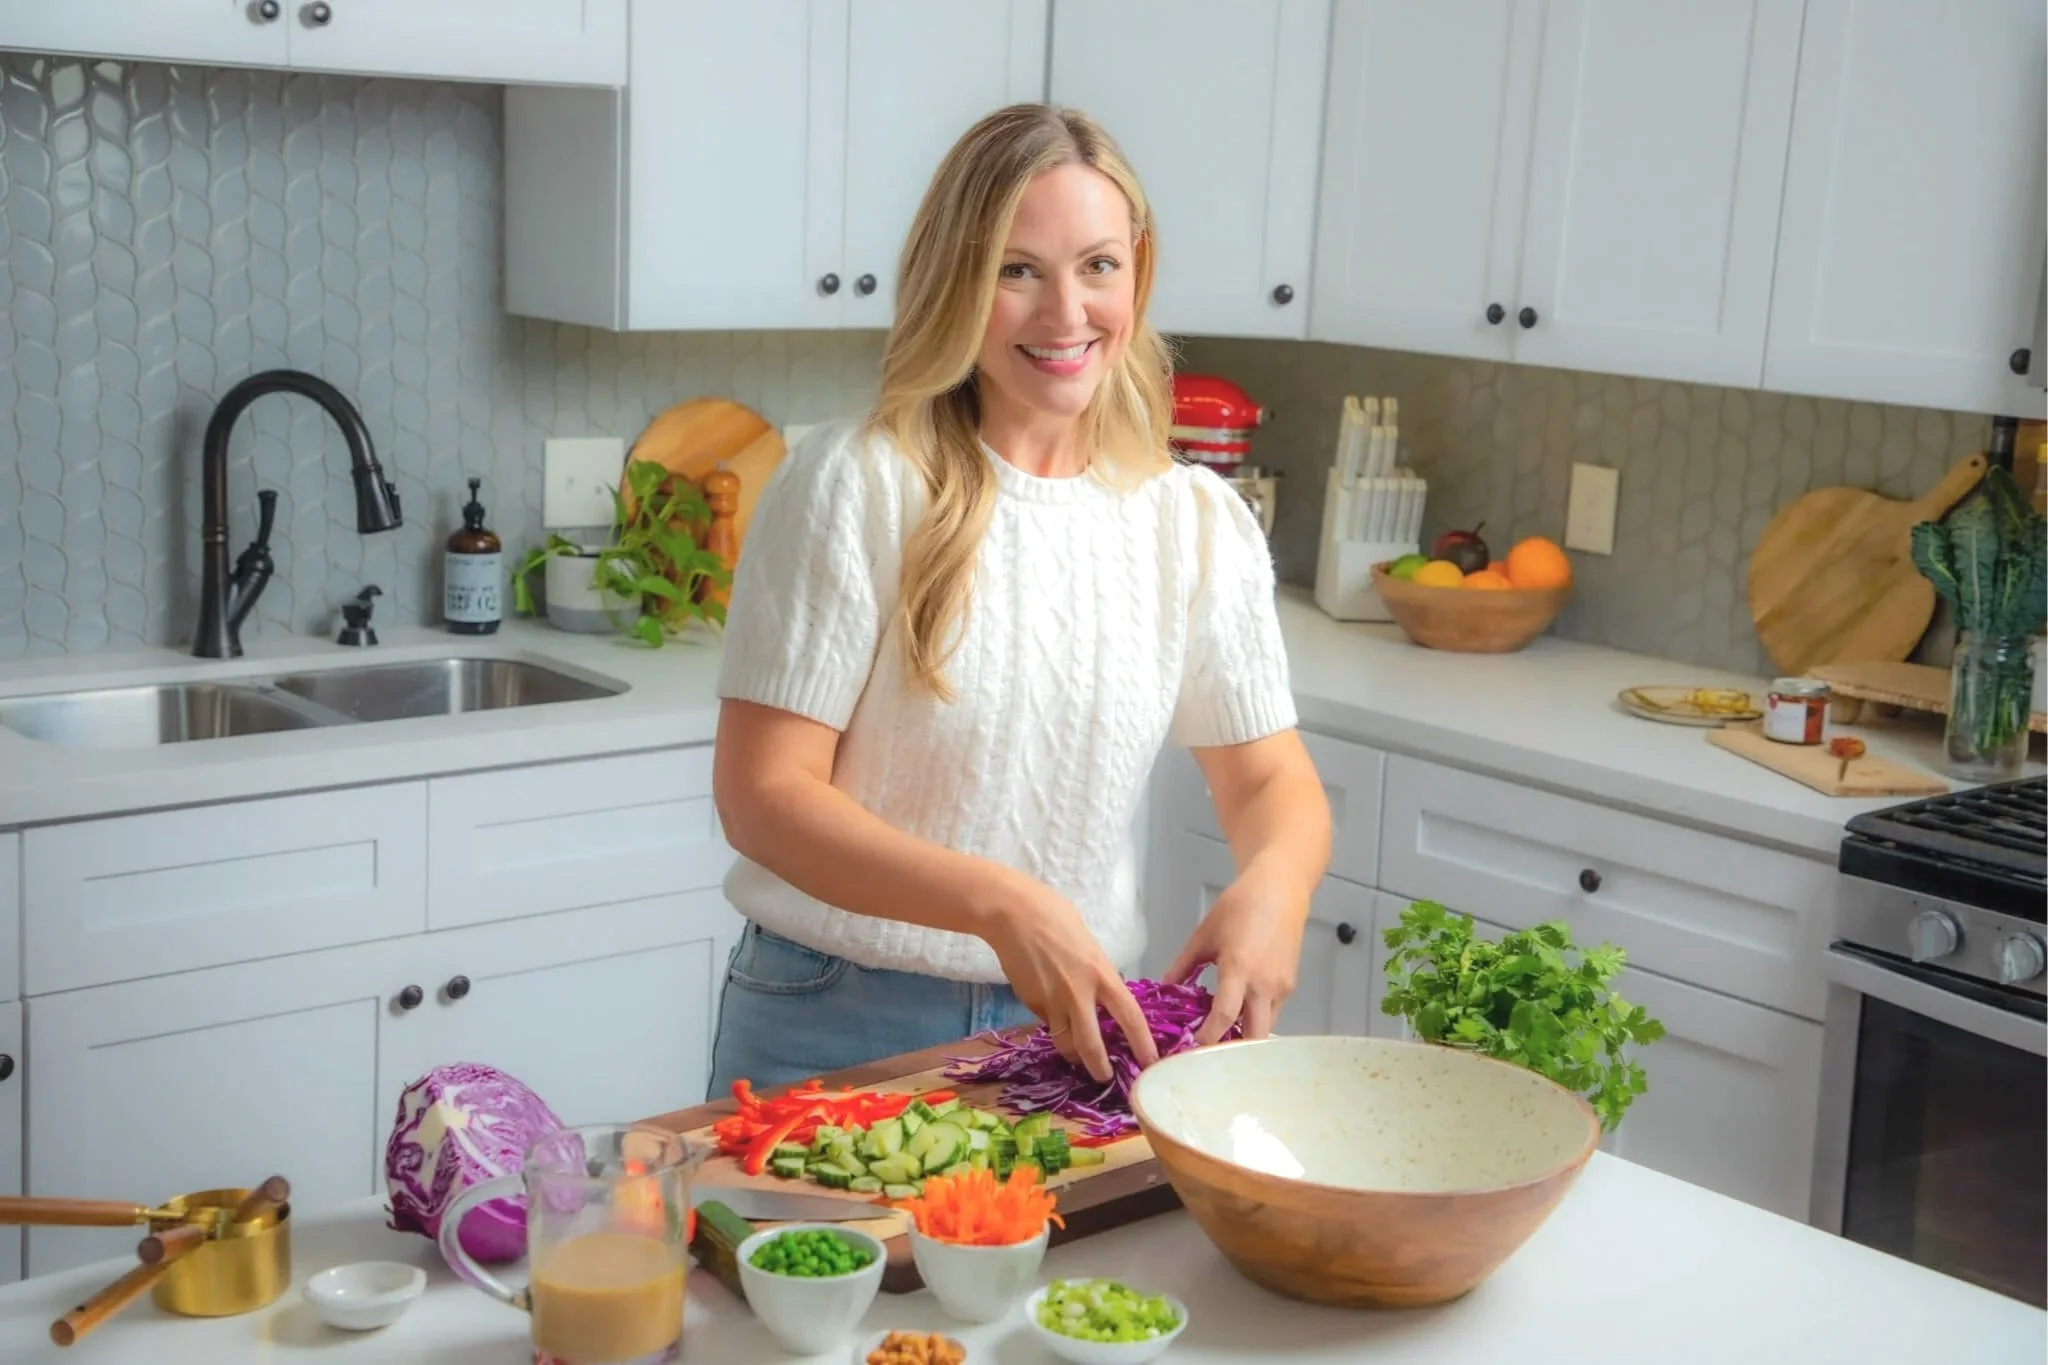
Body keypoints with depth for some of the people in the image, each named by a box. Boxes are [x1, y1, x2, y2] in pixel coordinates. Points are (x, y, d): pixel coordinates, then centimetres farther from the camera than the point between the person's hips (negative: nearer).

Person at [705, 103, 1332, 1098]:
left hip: (1076, 1027, 3)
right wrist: (1000, 904, -28)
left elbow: (1271, 781, 5)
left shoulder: (1201, 523, 1)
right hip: (836, 1026, -3)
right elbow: (763, 794, -15)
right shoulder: (854, 486, -12)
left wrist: (1274, 880, -19)